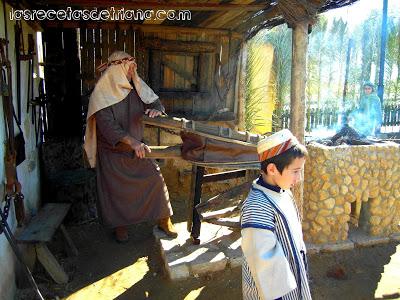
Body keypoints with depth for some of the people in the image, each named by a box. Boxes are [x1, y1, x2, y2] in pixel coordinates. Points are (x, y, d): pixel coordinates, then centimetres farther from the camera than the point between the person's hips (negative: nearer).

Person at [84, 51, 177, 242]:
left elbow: (156, 103, -1)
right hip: (112, 151, -3)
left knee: (155, 178, 0)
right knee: (116, 190, 6)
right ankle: (120, 225, 30)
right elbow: (107, 126, -27)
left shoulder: (136, 87, -4)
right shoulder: (101, 94, -17)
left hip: (137, 147, 4)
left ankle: (164, 219, 18)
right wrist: (132, 142, -39)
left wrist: (156, 110, -28)